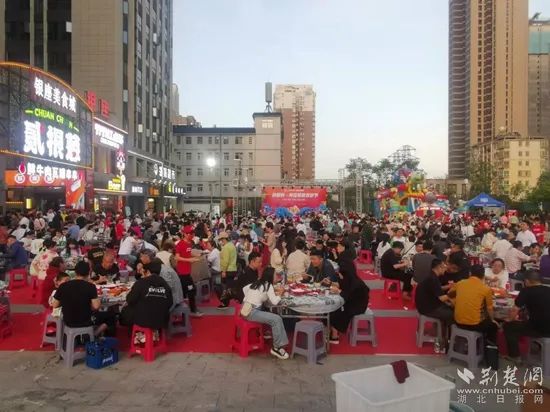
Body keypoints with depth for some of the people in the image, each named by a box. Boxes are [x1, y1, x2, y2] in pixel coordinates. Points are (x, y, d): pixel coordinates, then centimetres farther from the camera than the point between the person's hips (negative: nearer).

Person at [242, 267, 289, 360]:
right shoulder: (268, 285, -6)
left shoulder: (256, 282, 15)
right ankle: (277, 347, -6)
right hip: (251, 312, -9)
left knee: (273, 315, 16)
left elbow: (245, 289, 25)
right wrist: (279, 294, 3)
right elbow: (274, 302, -14)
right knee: (277, 319, -12)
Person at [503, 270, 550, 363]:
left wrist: (510, 320, 10)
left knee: (508, 326, 10)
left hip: (538, 329, -7)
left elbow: (515, 309, -10)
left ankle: (515, 356, 14)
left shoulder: (526, 291, -9)